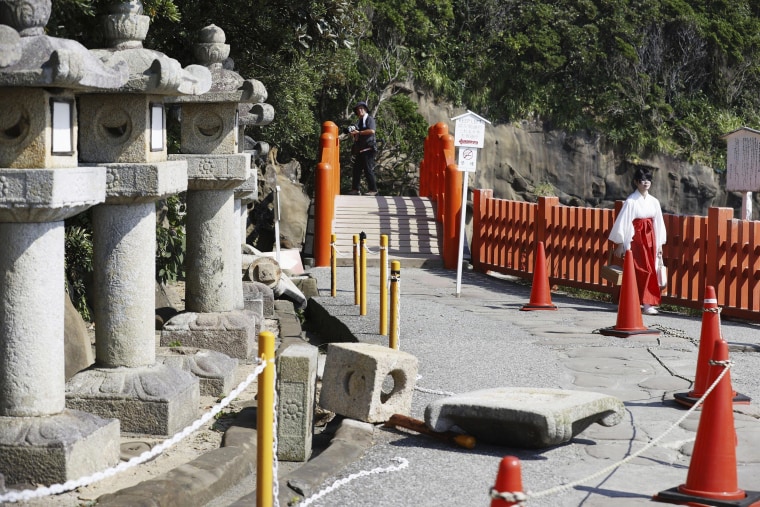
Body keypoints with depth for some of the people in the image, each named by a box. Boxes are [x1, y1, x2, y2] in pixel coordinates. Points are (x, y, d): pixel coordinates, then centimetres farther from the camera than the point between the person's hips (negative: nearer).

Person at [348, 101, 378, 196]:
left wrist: (358, 132, -14)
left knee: (368, 169, -8)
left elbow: (372, 131, -18)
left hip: (367, 148, -8)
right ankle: (355, 189, 9)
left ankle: (373, 190, -4)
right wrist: (353, 134, 4)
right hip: (359, 149, 8)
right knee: (356, 169, 6)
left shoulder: (369, 119, -1)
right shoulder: (359, 122, 21)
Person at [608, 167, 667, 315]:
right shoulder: (631, 201, -8)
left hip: (650, 239, 5)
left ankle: (639, 302, 11)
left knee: (650, 269, 4)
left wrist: (660, 245, 12)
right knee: (643, 270, -9)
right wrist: (620, 244, -8)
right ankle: (646, 303, -6)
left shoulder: (654, 202, 8)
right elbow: (622, 222, -7)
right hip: (636, 239, -5)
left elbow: (658, 223, 13)